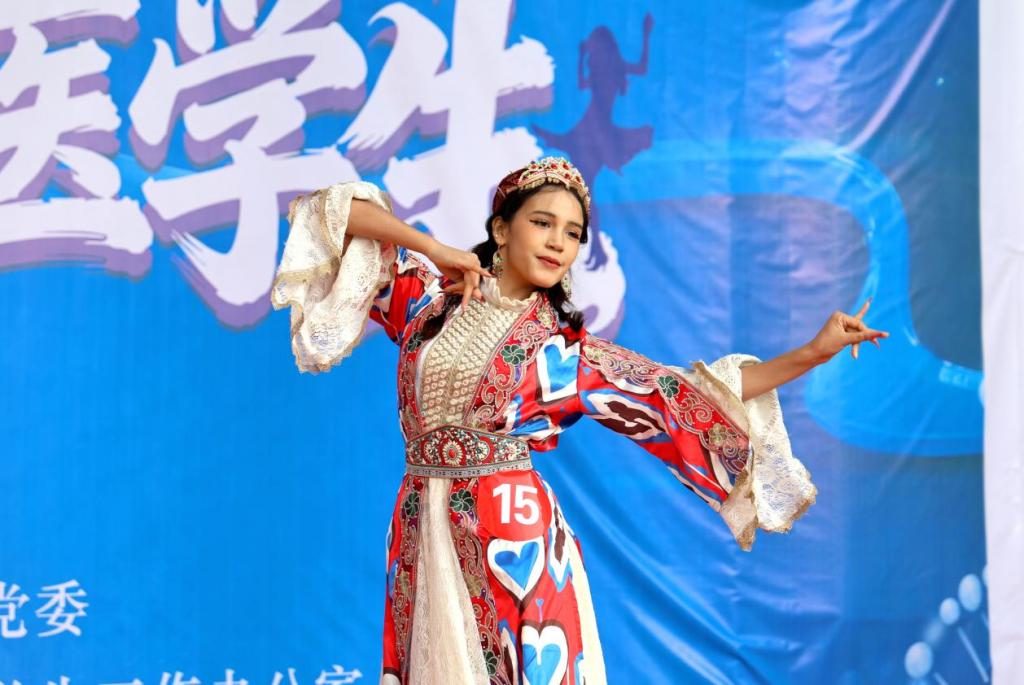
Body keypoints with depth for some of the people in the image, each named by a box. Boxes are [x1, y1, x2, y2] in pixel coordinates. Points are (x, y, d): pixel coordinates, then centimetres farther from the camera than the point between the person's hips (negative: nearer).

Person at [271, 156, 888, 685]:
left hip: (513, 537, -1)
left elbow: (683, 396, 2)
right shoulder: (432, 300, 7)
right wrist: (429, 246, -5)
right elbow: (345, 213, 6)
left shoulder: (565, 348, 3)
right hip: (424, 534, 1)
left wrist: (812, 354, -3)